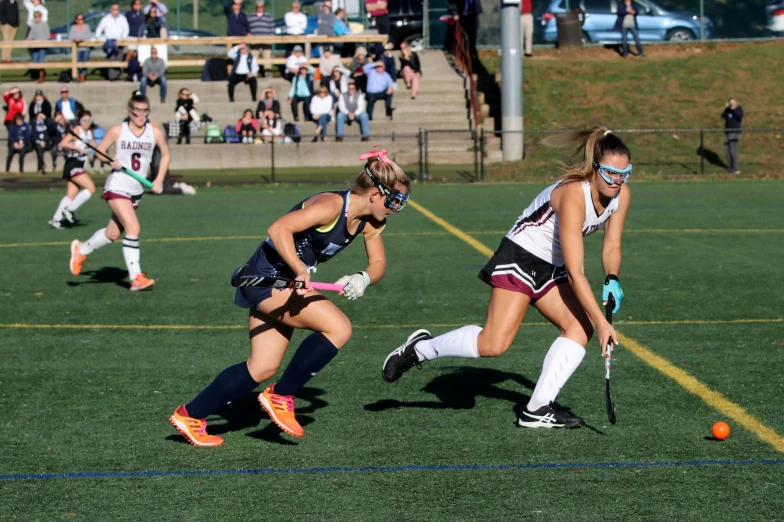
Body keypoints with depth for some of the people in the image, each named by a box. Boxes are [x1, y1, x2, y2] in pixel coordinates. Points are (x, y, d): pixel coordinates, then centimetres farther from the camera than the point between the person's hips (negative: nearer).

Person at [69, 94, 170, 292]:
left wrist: (159, 180, 2)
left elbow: (165, 154, 13)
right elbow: (100, 150, 4)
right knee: (133, 228, -20)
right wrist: (111, 162, -17)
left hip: (137, 191, 5)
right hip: (117, 187, -5)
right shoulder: (117, 131, -8)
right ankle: (136, 277, -15)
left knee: (113, 233, 15)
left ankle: (81, 250, 42)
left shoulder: (155, 132, -1)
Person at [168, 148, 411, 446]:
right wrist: (301, 272, -40)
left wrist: (363, 279, -14)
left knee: (263, 368, 11)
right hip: (268, 276, -9)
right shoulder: (332, 205, -25)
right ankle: (281, 397, -7)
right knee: (338, 328, -21)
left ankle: (190, 415, 18)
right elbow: (279, 229, -33)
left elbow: (378, 262, 8)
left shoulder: (371, 222, 1)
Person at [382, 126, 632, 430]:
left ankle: (537, 410, -10)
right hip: (520, 258, -9)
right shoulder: (573, 194, -31)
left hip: (551, 269, 9)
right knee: (494, 344, -19)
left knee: (580, 329, -11)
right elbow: (575, 273, -31)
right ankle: (420, 348, 3)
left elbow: (611, 248, 5)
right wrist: (601, 322, -32)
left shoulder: (620, 194, -7)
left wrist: (611, 279, -17)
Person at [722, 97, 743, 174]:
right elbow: (723, 116, -5)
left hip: (735, 132, -6)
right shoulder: (727, 109, 7)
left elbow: (740, 116, -21)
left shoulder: (739, 109, -4)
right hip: (727, 132, 6)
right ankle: (731, 166, 23)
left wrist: (734, 109, -25)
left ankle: (736, 168, -10)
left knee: (733, 151, -14)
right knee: (727, 151, 8)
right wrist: (726, 108, -15)